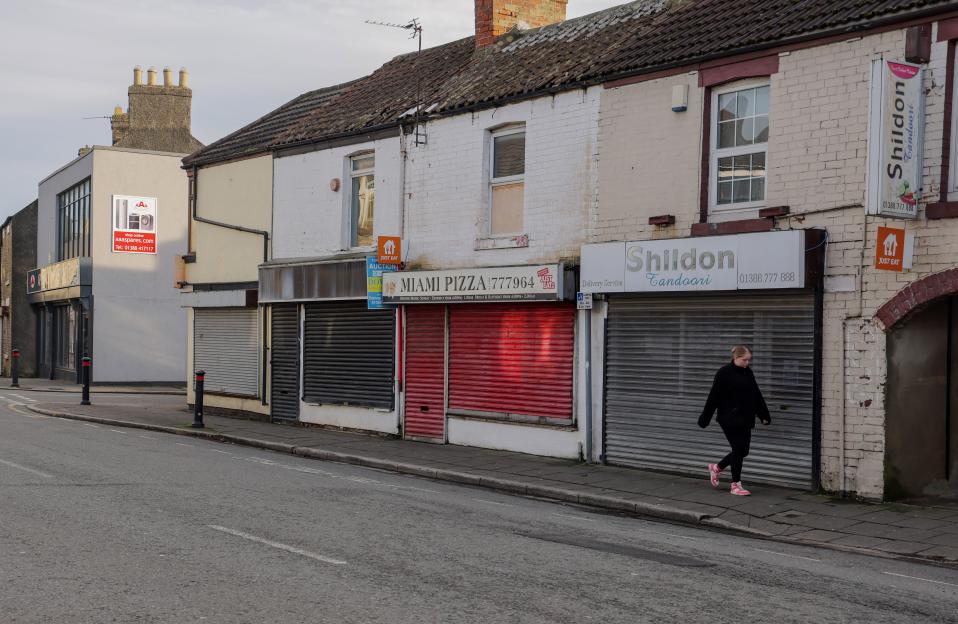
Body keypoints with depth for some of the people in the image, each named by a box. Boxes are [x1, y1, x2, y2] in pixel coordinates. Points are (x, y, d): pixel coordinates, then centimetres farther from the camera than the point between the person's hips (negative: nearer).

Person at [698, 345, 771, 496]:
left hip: (745, 419, 7)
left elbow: (756, 395, 17)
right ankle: (735, 485, 7)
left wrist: (764, 415, 17)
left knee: (743, 451, 7)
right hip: (730, 419, -7)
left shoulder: (748, 372, 9)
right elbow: (714, 396, -10)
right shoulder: (724, 373, -10)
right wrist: (705, 418, -11)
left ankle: (716, 468, 29)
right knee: (739, 449, -6)